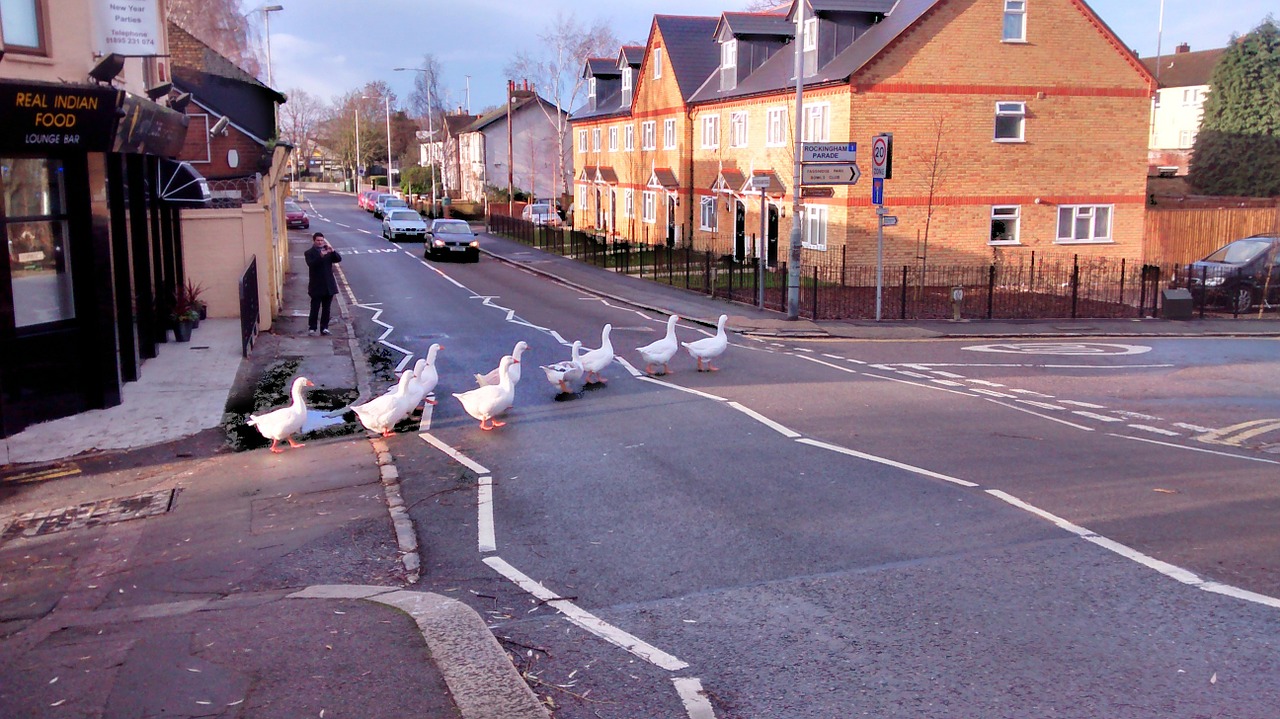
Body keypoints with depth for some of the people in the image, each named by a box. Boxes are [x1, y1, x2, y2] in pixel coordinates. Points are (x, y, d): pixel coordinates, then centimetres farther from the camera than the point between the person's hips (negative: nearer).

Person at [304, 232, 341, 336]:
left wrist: (332, 251, -22)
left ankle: (324, 327, 14)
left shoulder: (329, 251, 9)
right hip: (316, 285, -4)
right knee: (315, 308, -1)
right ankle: (312, 327, 7)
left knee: (326, 308, 7)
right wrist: (321, 256, -34)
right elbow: (311, 264, -21)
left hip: (329, 285, 4)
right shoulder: (309, 253, -3)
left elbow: (338, 259, -4)